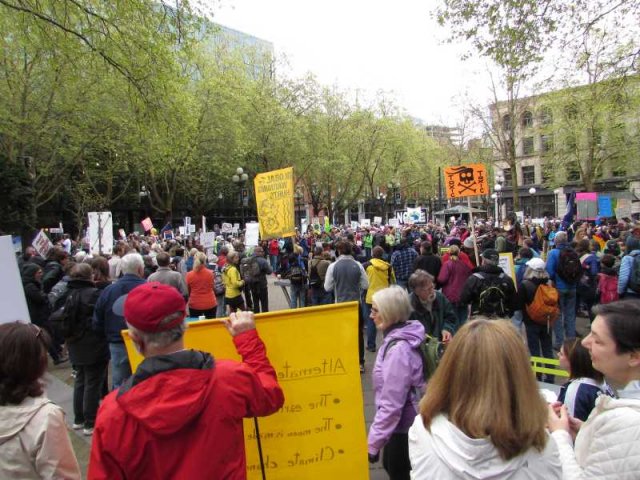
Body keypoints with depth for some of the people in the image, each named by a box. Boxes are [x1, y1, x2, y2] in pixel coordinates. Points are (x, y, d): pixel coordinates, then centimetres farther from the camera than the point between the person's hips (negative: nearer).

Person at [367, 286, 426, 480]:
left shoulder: (398, 349, -30)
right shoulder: (398, 337, -1)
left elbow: (391, 404, -29)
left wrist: (373, 443, -22)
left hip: (404, 427, -9)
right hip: (406, 422, 9)